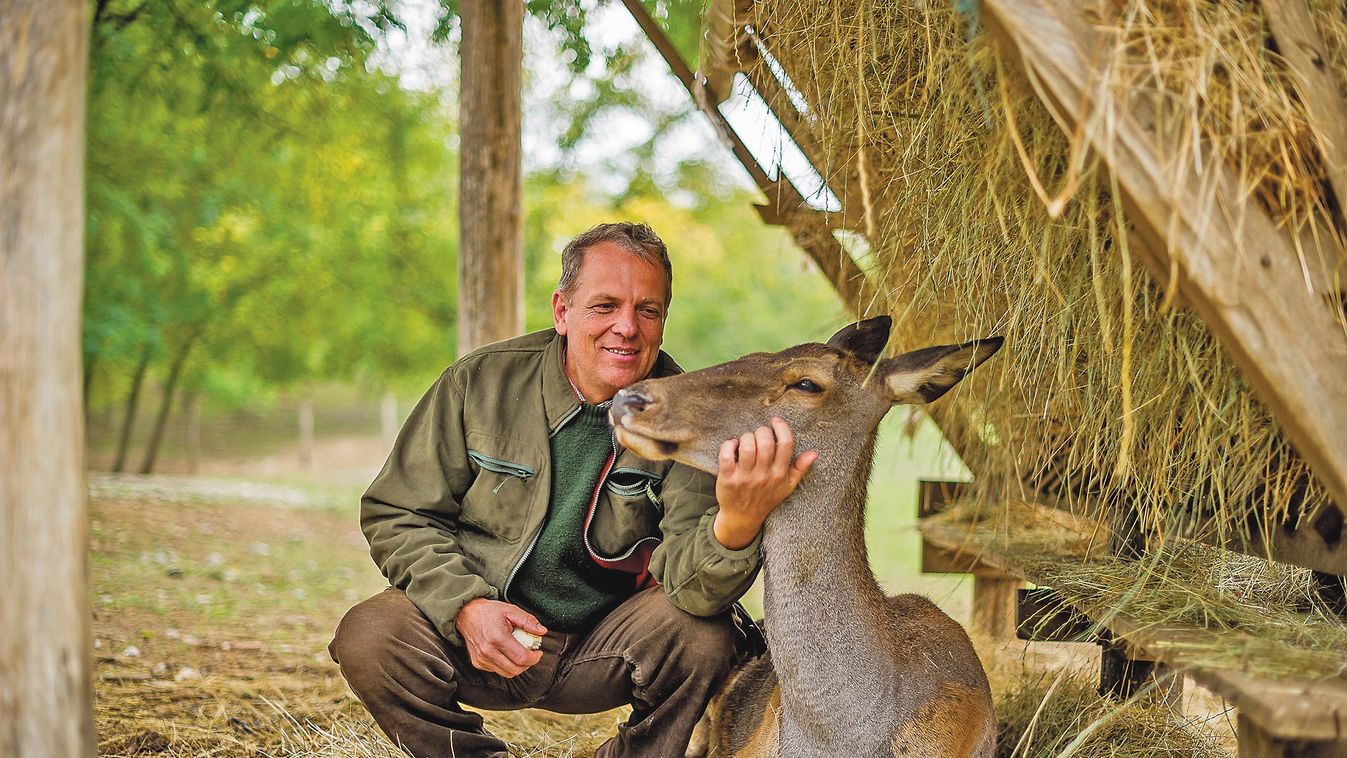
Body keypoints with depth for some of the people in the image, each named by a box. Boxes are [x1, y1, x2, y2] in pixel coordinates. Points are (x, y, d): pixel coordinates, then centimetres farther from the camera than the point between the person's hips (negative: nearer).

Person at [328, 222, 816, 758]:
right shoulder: (481, 381, -9)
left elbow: (687, 579, -21)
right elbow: (395, 515, -1)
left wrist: (737, 524, -45)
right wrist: (465, 604, -19)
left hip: (603, 651, 0)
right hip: (473, 633, 0)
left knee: (703, 633, -27)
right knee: (368, 638, -26)